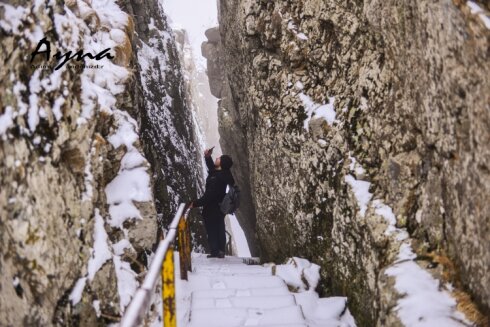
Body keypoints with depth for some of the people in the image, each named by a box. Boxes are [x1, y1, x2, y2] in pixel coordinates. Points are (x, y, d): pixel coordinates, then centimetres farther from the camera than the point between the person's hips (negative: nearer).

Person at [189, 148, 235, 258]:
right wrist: (207, 157, 4)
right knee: (219, 229, 18)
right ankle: (221, 251, 29)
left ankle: (215, 251, 15)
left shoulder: (216, 178, -31)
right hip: (220, 207, 9)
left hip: (211, 209, -9)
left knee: (212, 230, 6)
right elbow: (211, 167, 19)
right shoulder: (223, 174, -2)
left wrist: (195, 203, -22)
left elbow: (209, 195, -30)